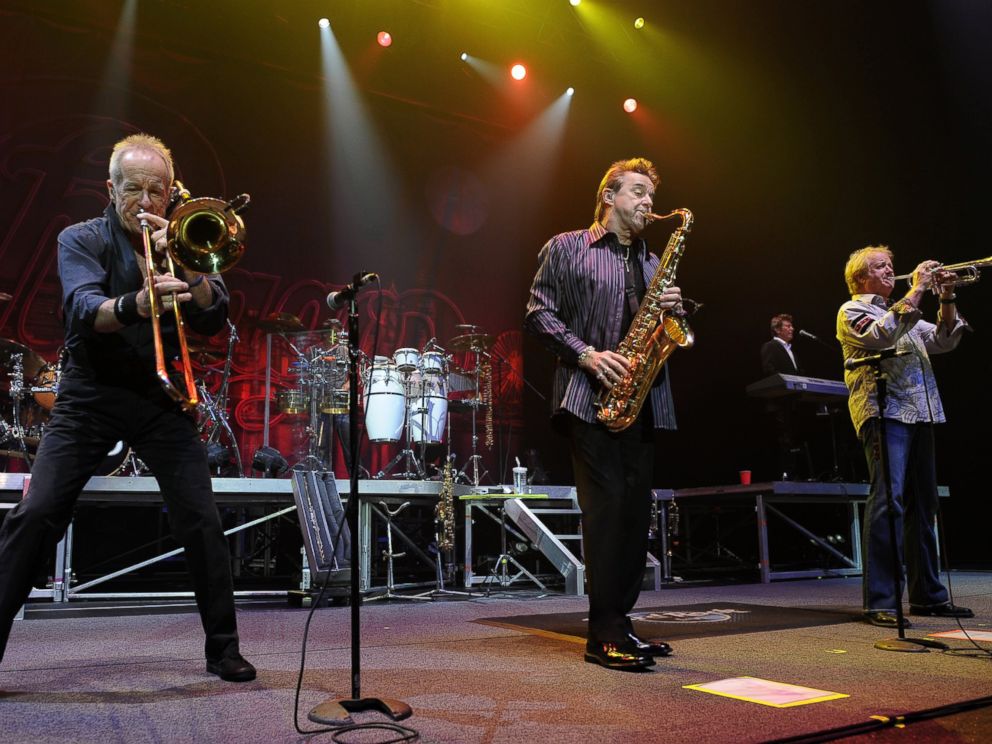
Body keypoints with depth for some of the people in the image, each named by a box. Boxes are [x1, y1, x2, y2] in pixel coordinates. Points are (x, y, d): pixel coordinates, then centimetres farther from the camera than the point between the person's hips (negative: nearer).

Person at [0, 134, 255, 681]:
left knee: (202, 522, -5)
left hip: (161, 398, 1)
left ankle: (223, 650, 10)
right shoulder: (82, 240, -1)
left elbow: (213, 321, -7)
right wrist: (135, 304, -42)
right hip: (90, 395, -1)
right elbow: (84, 310, -21)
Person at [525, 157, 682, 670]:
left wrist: (672, 310, 1)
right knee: (607, 507, -12)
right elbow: (539, 313, -2)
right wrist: (587, 354, -15)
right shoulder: (566, 248, 6)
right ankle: (605, 635, -6)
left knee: (636, 511, 4)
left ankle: (619, 624, 14)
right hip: (589, 397, -6)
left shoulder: (653, 263, 22)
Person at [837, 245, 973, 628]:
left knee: (922, 505, 10)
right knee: (888, 500, -17)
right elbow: (883, 335, -17)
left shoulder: (904, 313, 27)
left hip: (920, 414, 8)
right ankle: (880, 602, -16)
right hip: (883, 412, -8)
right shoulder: (851, 311, 3)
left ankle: (928, 595, 19)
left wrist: (947, 297, 7)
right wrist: (918, 288, -12)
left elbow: (944, 340, 20)